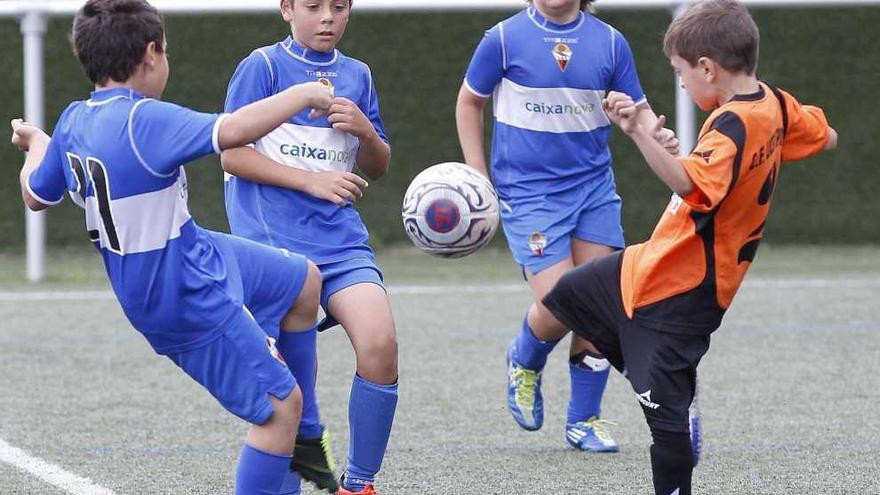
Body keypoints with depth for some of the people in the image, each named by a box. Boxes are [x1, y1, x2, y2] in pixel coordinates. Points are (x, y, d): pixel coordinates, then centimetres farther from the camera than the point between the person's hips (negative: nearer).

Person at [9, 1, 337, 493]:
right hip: (190, 298, -10)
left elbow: (36, 194, 15)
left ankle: (299, 438, 35)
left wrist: (36, 142, 36)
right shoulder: (143, 121, -28)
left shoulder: (74, 121, -1)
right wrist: (305, 95, -28)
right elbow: (232, 131, -42)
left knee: (305, 282, 24)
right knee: (282, 407, -5)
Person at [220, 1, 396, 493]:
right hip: (274, 243, -3)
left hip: (341, 237, 3)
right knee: (291, 367, -11)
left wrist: (365, 132, 0)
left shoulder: (357, 75, 16)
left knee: (381, 344, -16)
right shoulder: (263, 66, 1)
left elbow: (378, 167, 22)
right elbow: (232, 154, -5)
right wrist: (312, 181, -12)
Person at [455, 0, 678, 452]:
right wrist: (478, 179, 4)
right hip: (528, 193, -3)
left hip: (594, 189, 3)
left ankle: (584, 420, 18)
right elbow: (469, 101, 9)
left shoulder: (609, 41, 2)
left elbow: (637, 109, 9)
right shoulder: (505, 39, -4)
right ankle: (525, 363, 19)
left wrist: (655, 134, -15)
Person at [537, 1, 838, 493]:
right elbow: (825, 136, 17)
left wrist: (639, 131, -53)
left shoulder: (732, 126, -27)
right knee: (562, 298, 22)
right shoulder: (774, 103, 0)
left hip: (677, 293, -10)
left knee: (665, 409, -5)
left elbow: (689, 183, -44)